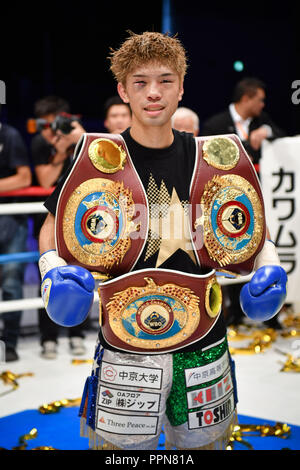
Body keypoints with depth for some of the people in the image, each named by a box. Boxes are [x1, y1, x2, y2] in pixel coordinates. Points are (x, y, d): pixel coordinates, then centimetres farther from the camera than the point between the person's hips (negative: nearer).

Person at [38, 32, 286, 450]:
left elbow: (246, 228, 16)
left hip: (205, 348, 3)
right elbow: (54, 226, 4)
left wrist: (269, 265, -3)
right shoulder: (99, 160, -6)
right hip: (126, 350, -3)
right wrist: (54, 271, -15)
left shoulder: (209, 159, 3)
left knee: (203, 442, 18)